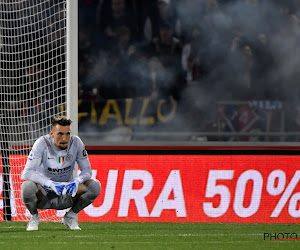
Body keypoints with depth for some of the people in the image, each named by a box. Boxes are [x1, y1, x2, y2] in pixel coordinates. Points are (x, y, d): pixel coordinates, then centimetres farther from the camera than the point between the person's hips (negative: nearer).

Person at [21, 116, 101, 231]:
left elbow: (87, 170, -6)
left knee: (95, 185, -21)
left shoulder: (76, 143, -11)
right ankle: (34, 217, -2)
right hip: (43, 194, -3)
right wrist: (50, 183, -40)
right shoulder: (42, 144, -19)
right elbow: (27, 173, -25)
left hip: (66, 195, 3)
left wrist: (76, 181, -29)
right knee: (27, 186, -36)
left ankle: (70, 216, 4)